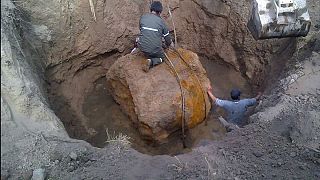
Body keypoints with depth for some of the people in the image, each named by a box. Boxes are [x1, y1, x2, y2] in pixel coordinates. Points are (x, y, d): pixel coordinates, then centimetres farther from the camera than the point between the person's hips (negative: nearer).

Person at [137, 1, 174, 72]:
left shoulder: (143, 17, 4)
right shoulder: (161, 21, -2)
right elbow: (167, 36, 8)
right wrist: (170, 44, 30)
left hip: (142, 47, 3)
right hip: (155, 49, -3)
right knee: (161, 58, 26)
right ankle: (151, 62, -4)